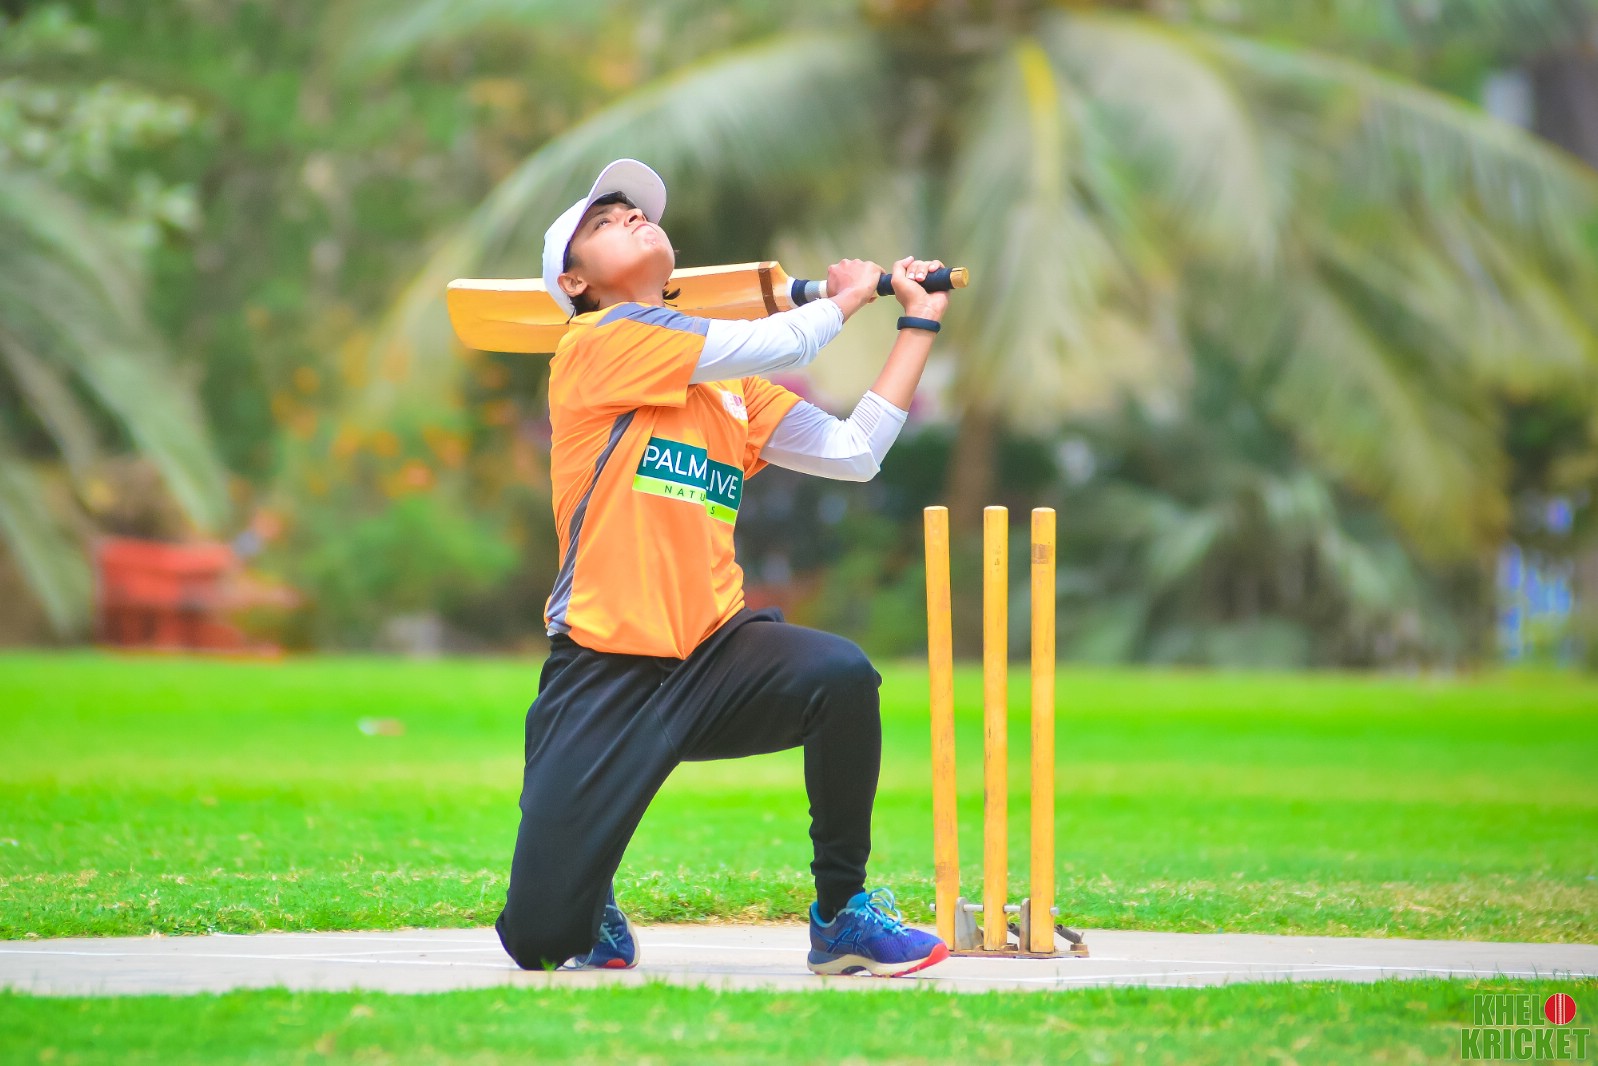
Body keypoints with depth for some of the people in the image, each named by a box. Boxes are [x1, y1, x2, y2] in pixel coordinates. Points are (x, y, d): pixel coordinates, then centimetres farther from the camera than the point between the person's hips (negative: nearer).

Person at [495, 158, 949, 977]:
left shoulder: (730, 385, 17)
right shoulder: (600, 342, -4)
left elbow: (853, 452, 11)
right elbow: (777, 347, -8)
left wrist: (918, 323, 16)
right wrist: (847, 296, 11)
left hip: (713, 650, 5)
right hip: (604, 675, -5)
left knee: (843, 676, -29)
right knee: (542, 940, -12)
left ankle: (842, 913, -10)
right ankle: (594, 912, 28)